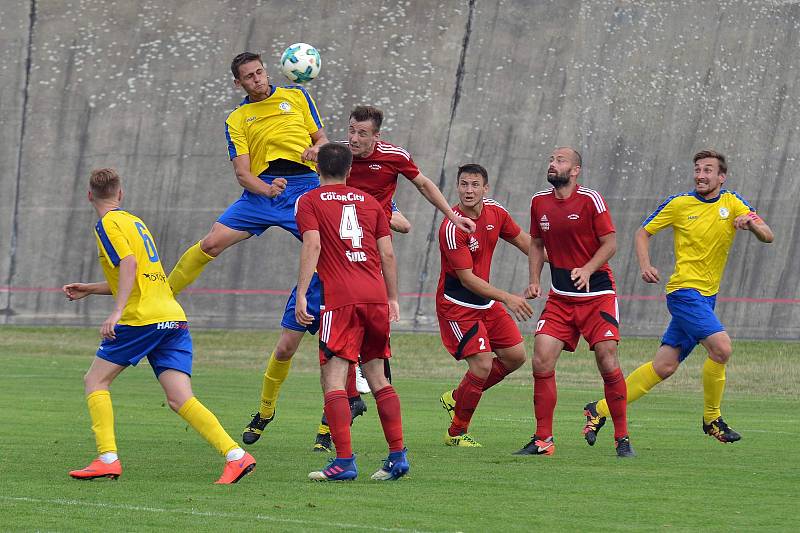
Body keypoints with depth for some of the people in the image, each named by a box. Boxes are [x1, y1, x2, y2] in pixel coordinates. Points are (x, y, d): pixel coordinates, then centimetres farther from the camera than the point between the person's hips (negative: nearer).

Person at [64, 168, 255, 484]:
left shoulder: (108, 225, -1)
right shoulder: (135, 221, 26)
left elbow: (129, 264, -18)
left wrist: (116, 312, -25)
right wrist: (89, 290, 36)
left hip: (142, 317, -7)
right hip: (174, 317, 7)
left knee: (95, 380, 7)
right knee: (180, 400, -3)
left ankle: (108, 459, -4)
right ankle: (235, 455, -19)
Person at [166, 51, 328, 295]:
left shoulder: (296, 95, 11)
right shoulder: (236, 120, 10)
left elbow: (321, 138, 16)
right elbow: (242, 173, 2)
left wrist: (316, 149, -10)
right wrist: (268, 190, -19)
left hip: (305, 186, 0)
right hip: (261, 190, 0)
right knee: (211, 243, -11)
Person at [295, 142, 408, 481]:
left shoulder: (309, 202, 6)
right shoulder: (369, 202, 19)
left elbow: (312, 246, -9)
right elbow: (388, 254, 15)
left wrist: (301, 294, -12)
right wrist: (392, 299, 23)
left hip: (340, 300, -5)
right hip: (376, 297, 5)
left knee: (333, 379, -6)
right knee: (377, 377, 15)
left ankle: (344, 462, -17)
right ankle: (398, 456, 11)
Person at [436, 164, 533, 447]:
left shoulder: (495, 212, -3)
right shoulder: (452, 228, -25)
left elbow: (523, 240, 15)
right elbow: (467, 278, -25)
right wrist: (507, 298, -28)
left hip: (484, 300, 8)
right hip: (456, 304, -8)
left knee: (515, 355, 7)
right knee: (482, 365, -15)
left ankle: (456, 398, 24)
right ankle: (456, 433, 3)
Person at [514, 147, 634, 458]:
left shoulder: (590, 199, -9)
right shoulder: (539, 202, 6)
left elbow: (610, 244, -8)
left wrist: (587, 270, -22)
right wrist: (534, 280, 5)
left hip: (597, 294, -4)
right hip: (559, 297, 4)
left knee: (608, 364, -9)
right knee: (541, 363, -8)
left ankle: (622, 438, 5)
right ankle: (543, 440, 2)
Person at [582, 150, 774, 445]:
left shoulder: (731, 202, 5)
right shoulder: (678, 204, -3)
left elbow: (768, 236, -2)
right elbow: (643, 232, 7)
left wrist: (751, 222, -24)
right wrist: (645, 265, -10)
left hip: (706, 296, 5)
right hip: (684, 290, -5)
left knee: (664, 366, 3)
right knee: (721, 347, -22)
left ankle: (600, 410, 12)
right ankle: (712, 419, -4)